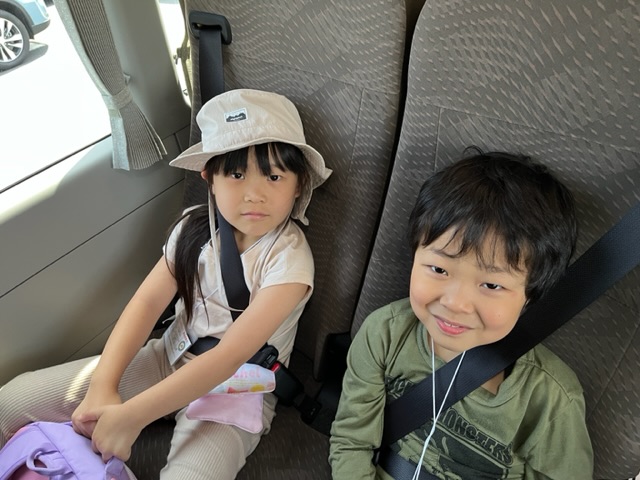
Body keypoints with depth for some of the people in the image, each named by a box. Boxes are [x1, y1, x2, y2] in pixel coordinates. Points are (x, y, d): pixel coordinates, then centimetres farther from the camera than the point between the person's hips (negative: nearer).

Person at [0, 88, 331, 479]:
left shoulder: (289, 258, -23)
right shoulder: (196, 227, -6)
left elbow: (229, 357, -27)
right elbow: (147, 302, -8)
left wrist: (132, 416, -27)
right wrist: (102, 387, -20)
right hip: (171, 360, 4)